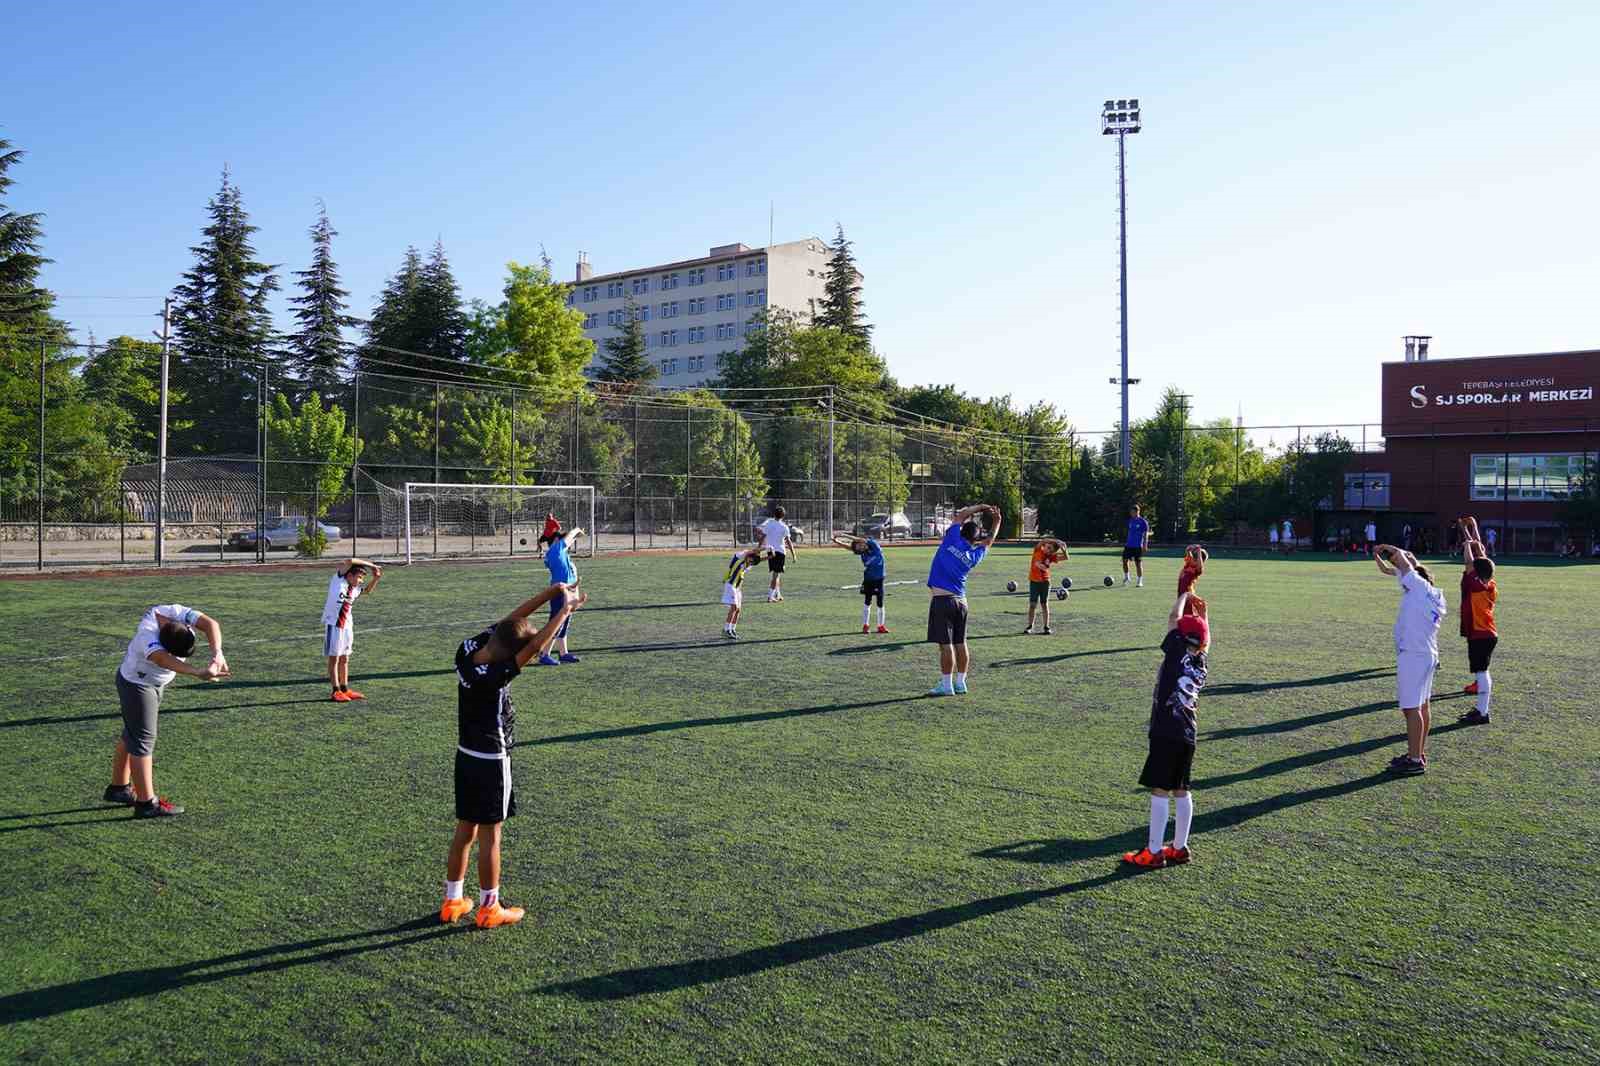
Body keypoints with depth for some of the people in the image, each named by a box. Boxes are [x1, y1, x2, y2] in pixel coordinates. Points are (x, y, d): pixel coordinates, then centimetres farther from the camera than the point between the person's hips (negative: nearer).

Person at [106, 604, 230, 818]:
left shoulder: (177, 613, -24)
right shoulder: (147, 637, -40)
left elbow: (210, 624, -34)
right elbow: (163, 659, -57)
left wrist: (217, 653, -52)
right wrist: (198, 672, -73)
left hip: (155, 683, 8)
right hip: (136, 684, -8)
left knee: (132, 734, 20)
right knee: (143, 739, -5)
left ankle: (118, 788, 35)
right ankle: (146, 803, 0)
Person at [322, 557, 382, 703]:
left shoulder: (355, 589, 7)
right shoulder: (338, 580, -8)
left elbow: (368, 591, 27)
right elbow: (349, 562, -21)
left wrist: (376, 578, 9)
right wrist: (371, 565, -16)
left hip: (347, 626, 6)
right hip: (333, 624, -6)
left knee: (344, 658, 11)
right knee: (334, 658, -1)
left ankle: (345, 689, 18)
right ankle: (336, 691, 2)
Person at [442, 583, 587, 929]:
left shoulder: (467, 650, -9)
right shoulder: (493, 676, -30)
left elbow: (510, 620, -4)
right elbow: (536, 646, -31)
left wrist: (552, 592, -8)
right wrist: (565, 609, -23)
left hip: (466, 756, 8)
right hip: (491, 762, -8)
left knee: (465, 831, 18)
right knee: (489, 836, 6)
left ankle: (452, 901, 28)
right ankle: (489, 908, 18)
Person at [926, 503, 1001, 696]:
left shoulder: (952, 540, -5)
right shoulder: (974, 555, 6)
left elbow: (961, 515, 11)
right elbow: (989, 540, 26)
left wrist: (981, 507, 21)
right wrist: (996, 521, 32)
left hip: (941, 599, -5)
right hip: (960, 600, 5)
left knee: (945, 644, -5)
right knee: (960, 644, 12)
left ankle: (946, 685, -2)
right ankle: (960, 683, 19)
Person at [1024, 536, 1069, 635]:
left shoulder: (1051, 557, -1)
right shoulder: (1038, 550, -6)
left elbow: (1065, 558, -6)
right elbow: (1042, 541, -23)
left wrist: (1063, 548, -19)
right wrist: (1056, 541, -23)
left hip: (1045, 582, 1)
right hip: (1034, 581, -1)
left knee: (1045, 604, 4)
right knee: (1032, 604, 0)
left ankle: (1046, 627, 8)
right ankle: (1030, 626, 7)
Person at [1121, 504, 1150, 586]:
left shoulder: (1143, 522, -6)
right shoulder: (1130, 521, 11)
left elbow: (1146, 534, -6)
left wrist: (1145, 545, -13)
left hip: (1138, 546, -5)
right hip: (1129, 545, 5)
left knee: (1138, 563, -3)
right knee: (1124, 560, 2)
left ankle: (1140, 582, 5)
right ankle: (1126, 577, 24)